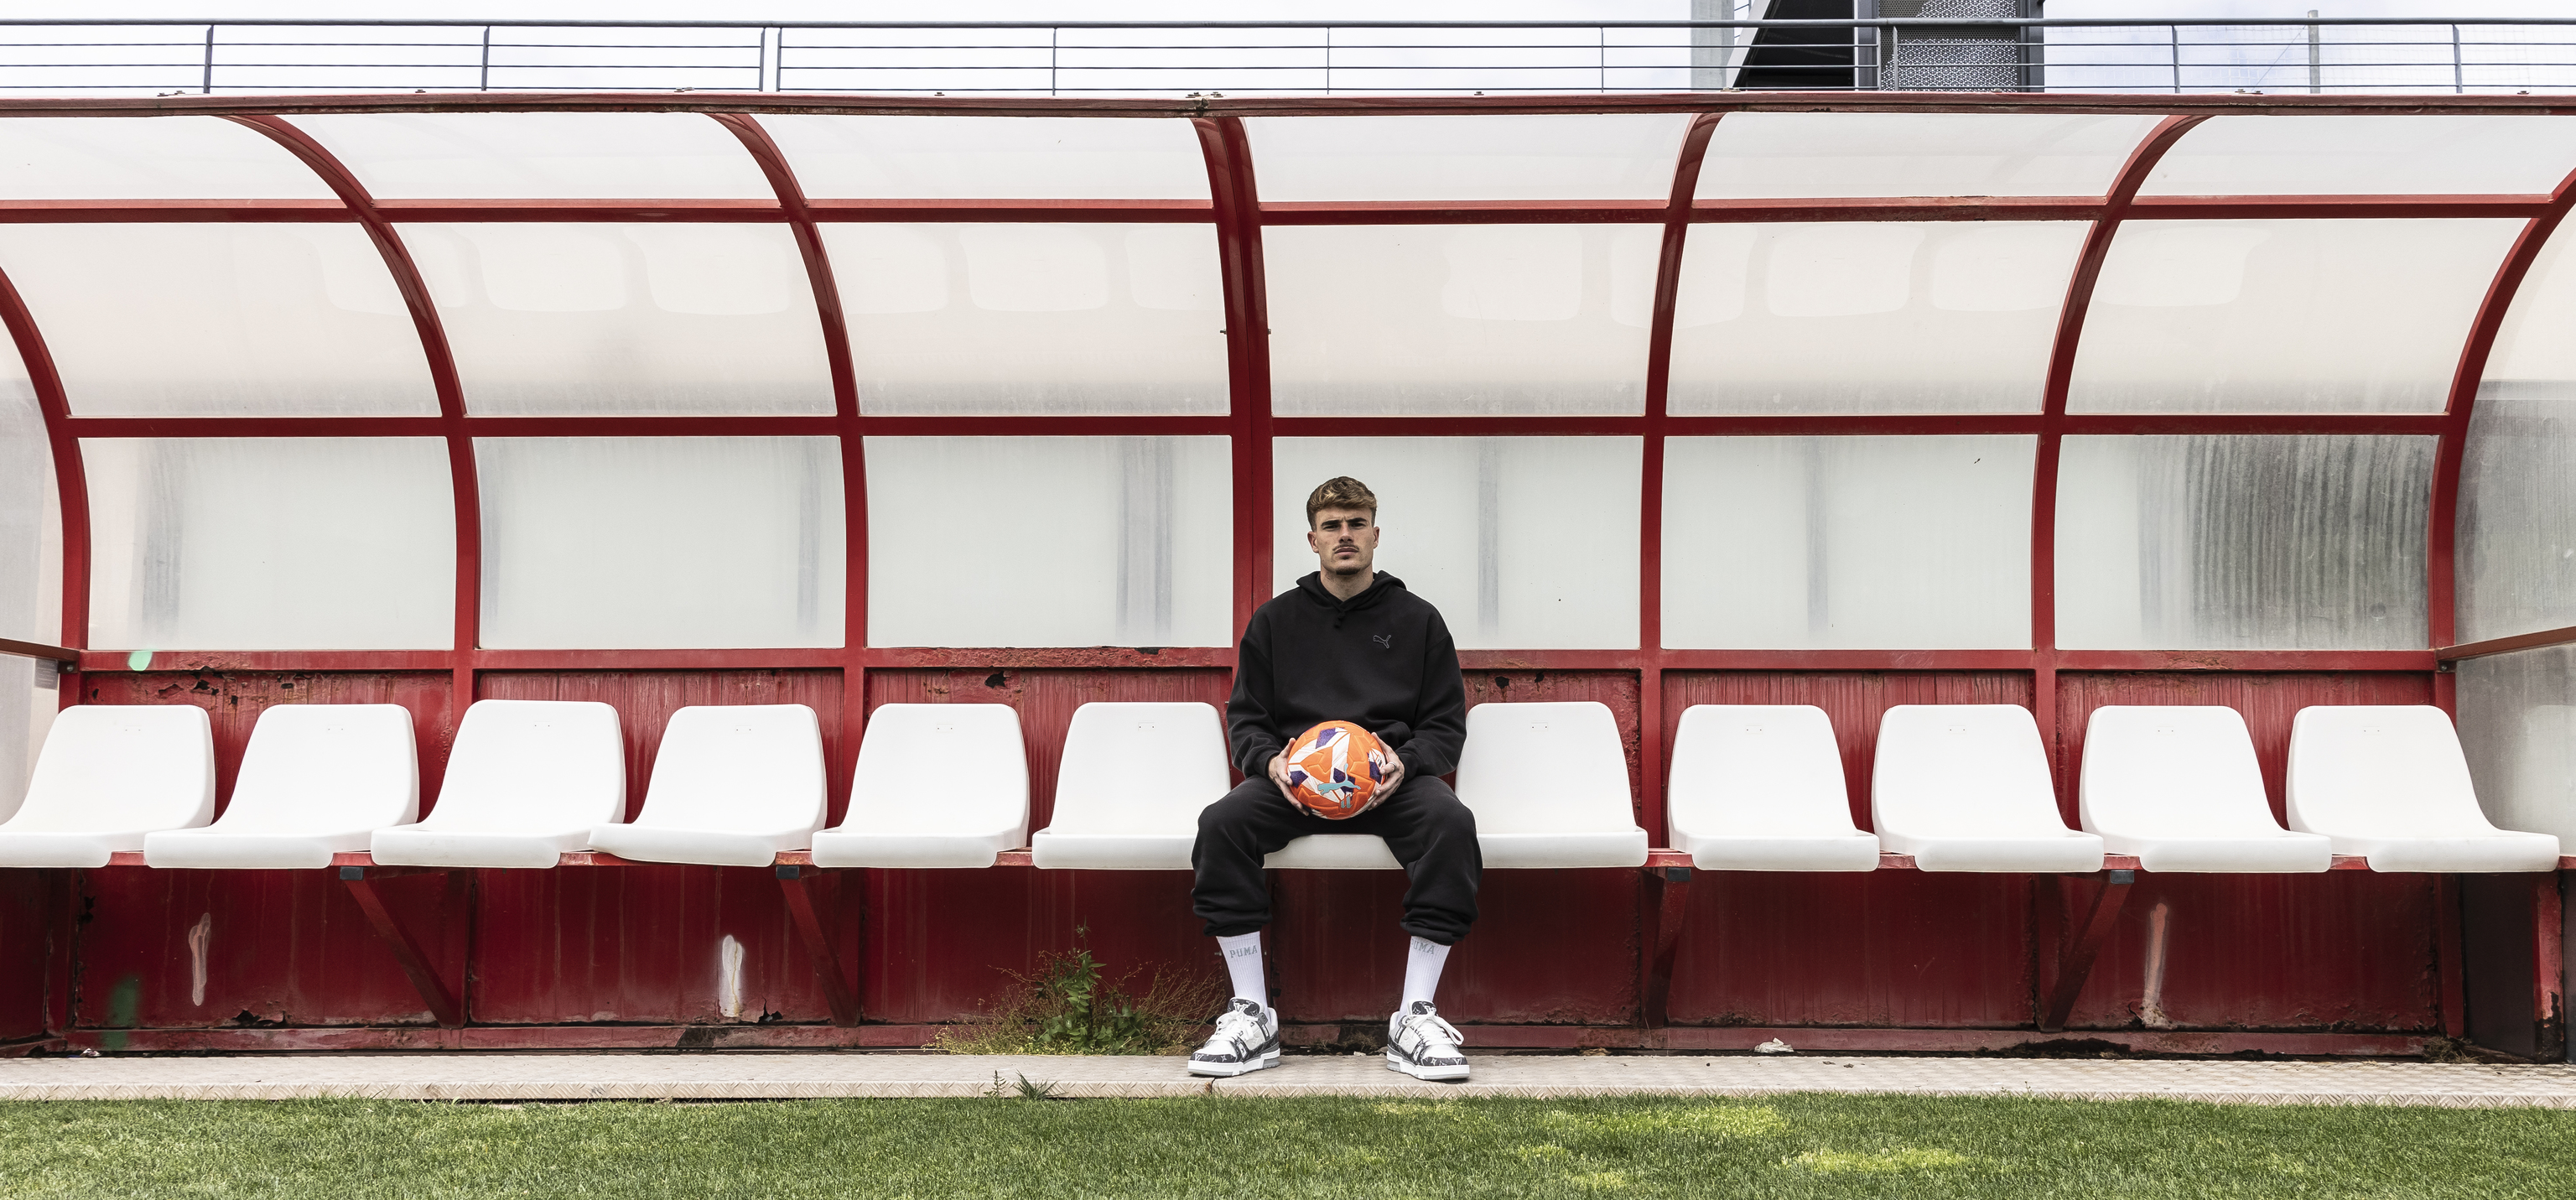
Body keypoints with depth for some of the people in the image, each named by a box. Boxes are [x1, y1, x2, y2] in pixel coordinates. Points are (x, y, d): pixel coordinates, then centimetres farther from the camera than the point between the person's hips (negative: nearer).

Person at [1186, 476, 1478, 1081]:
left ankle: (1415, 1016, -29)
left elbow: (1446, 723, 10)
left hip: (1391, 776, -1)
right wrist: (1268, 759, -8)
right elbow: (1245, 715, 15)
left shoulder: (1416, 619, 14)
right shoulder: (1277, 618, 16)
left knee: (1451, 823, -35)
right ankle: (1252, 1015, -24)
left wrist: (1406, 762, -12)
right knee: (1221, 824, -31)